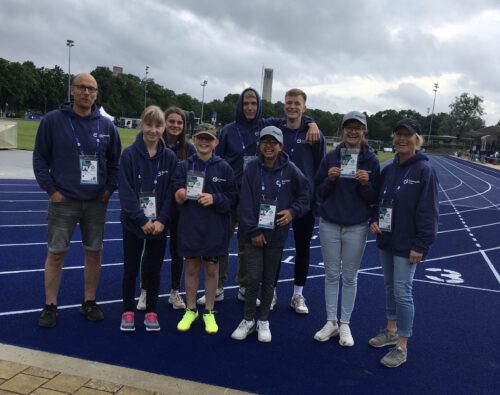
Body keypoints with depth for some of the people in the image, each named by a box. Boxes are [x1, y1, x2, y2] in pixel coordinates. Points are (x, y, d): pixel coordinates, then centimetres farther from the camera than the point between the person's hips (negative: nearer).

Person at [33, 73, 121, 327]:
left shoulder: (106, 125, 2)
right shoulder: (53, 120, -5)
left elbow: (115, 161, 11)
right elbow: (40, 158, -1)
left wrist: (110, 188, 2)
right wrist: (51, 190, -7)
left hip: (97, 202, 3)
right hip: (63, 201, -2)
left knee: (94, 253, 9)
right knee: (56, 254, 4)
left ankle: (89, 302, 25)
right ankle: (50, 306, 19)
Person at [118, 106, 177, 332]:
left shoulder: (169, 157, -2)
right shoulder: (129, 154, -8)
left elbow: (170, 193, -3)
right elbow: (126, 192, -11)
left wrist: (161, 220, -13)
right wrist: (142, 221, -16)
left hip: (159, 225, 1)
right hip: (133, 223, -1)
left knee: (153, 269, 10)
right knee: (131, 269, 9)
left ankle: (151, 312, 25)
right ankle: (128, 312, 25)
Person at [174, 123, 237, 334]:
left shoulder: (224, 167, -4)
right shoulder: (184, 165, -1)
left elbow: (233, 198, -2)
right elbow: (177, 195, -1)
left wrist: (215, 198, -18)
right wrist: (179, 196, -23)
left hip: (215, 228, -1)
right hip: (189, 226, 1)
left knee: (212, 269, 11)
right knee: (191, 267, 12)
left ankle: (209, 312, 27)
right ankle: (191, 310, 30)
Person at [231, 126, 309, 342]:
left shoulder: (290, 170, -5)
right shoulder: (252, 168, -5)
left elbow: (304, 195, 6)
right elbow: (246, 202, -7)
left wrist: (292, 211, -11)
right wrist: (253, 231, -10)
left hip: (277, 234, 1)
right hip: (254, 233, 0)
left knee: (269, 280, 12)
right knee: (252, 278, 0)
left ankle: (263, 321, 27)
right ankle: (248, 320, 20)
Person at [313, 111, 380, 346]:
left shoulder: (371, 160, -2)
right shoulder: (331, 157, 2)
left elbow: (374, 198, 0)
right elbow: (319, 192, 4)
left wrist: (365, 184, -19)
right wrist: (330, 180, -14)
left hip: (356, 227, -1)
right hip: (329, 224, 1)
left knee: (350, 276, 8)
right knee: (331, 274, 9)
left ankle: (345, 324, 22)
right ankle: (331, 322, 22)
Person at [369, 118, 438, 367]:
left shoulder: (424, 170, -13)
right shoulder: (388, 170, 6)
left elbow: (428, 211, -15)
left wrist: (420, 246, -17)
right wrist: (374, 220, -2)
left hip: (407, 244, -7)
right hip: (386, 240, 7)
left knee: (402, 291, -4)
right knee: (389, 287, 17)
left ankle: (401, 347, 9)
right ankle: (391, 330, 34)